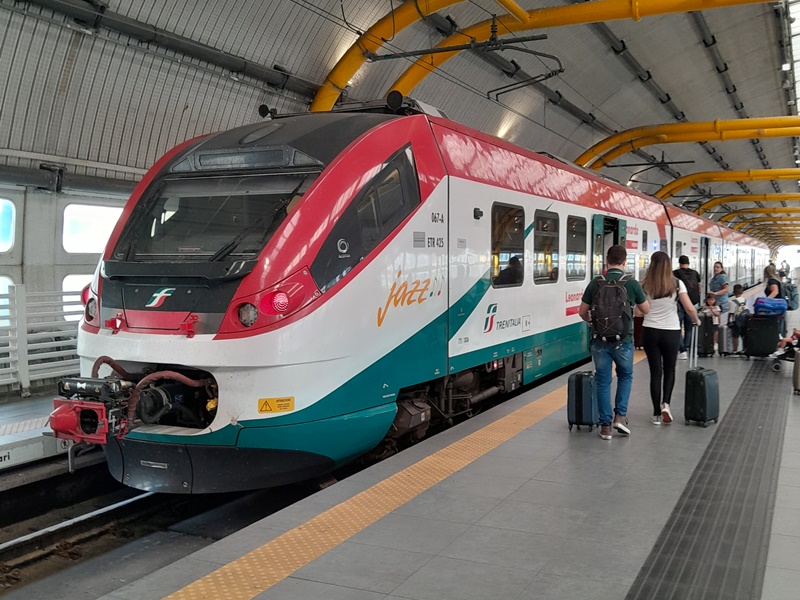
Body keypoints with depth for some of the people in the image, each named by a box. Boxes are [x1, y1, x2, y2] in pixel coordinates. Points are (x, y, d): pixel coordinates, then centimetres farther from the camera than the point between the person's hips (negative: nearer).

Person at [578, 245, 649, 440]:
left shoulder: (595, 283, -2)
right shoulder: (632, 284, -6)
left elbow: (582, 312, 5)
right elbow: (646, 310, 7)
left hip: (600, 339, 1)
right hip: (623, 340, -1)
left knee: (603, 381, 9)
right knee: (625, 376, 21)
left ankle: (605, 425, 11)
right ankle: (620, 415, 11)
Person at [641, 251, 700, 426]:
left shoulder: (645, 285, -3)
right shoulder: (677, 284, -4)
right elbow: (690, 308, -7)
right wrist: (696, 320, 12)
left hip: (650, 331, 0)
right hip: (671, 332, 0)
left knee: (655, 371, 7)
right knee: (669, 370, 18)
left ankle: (657, 414, 10)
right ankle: (665, 403, -2)